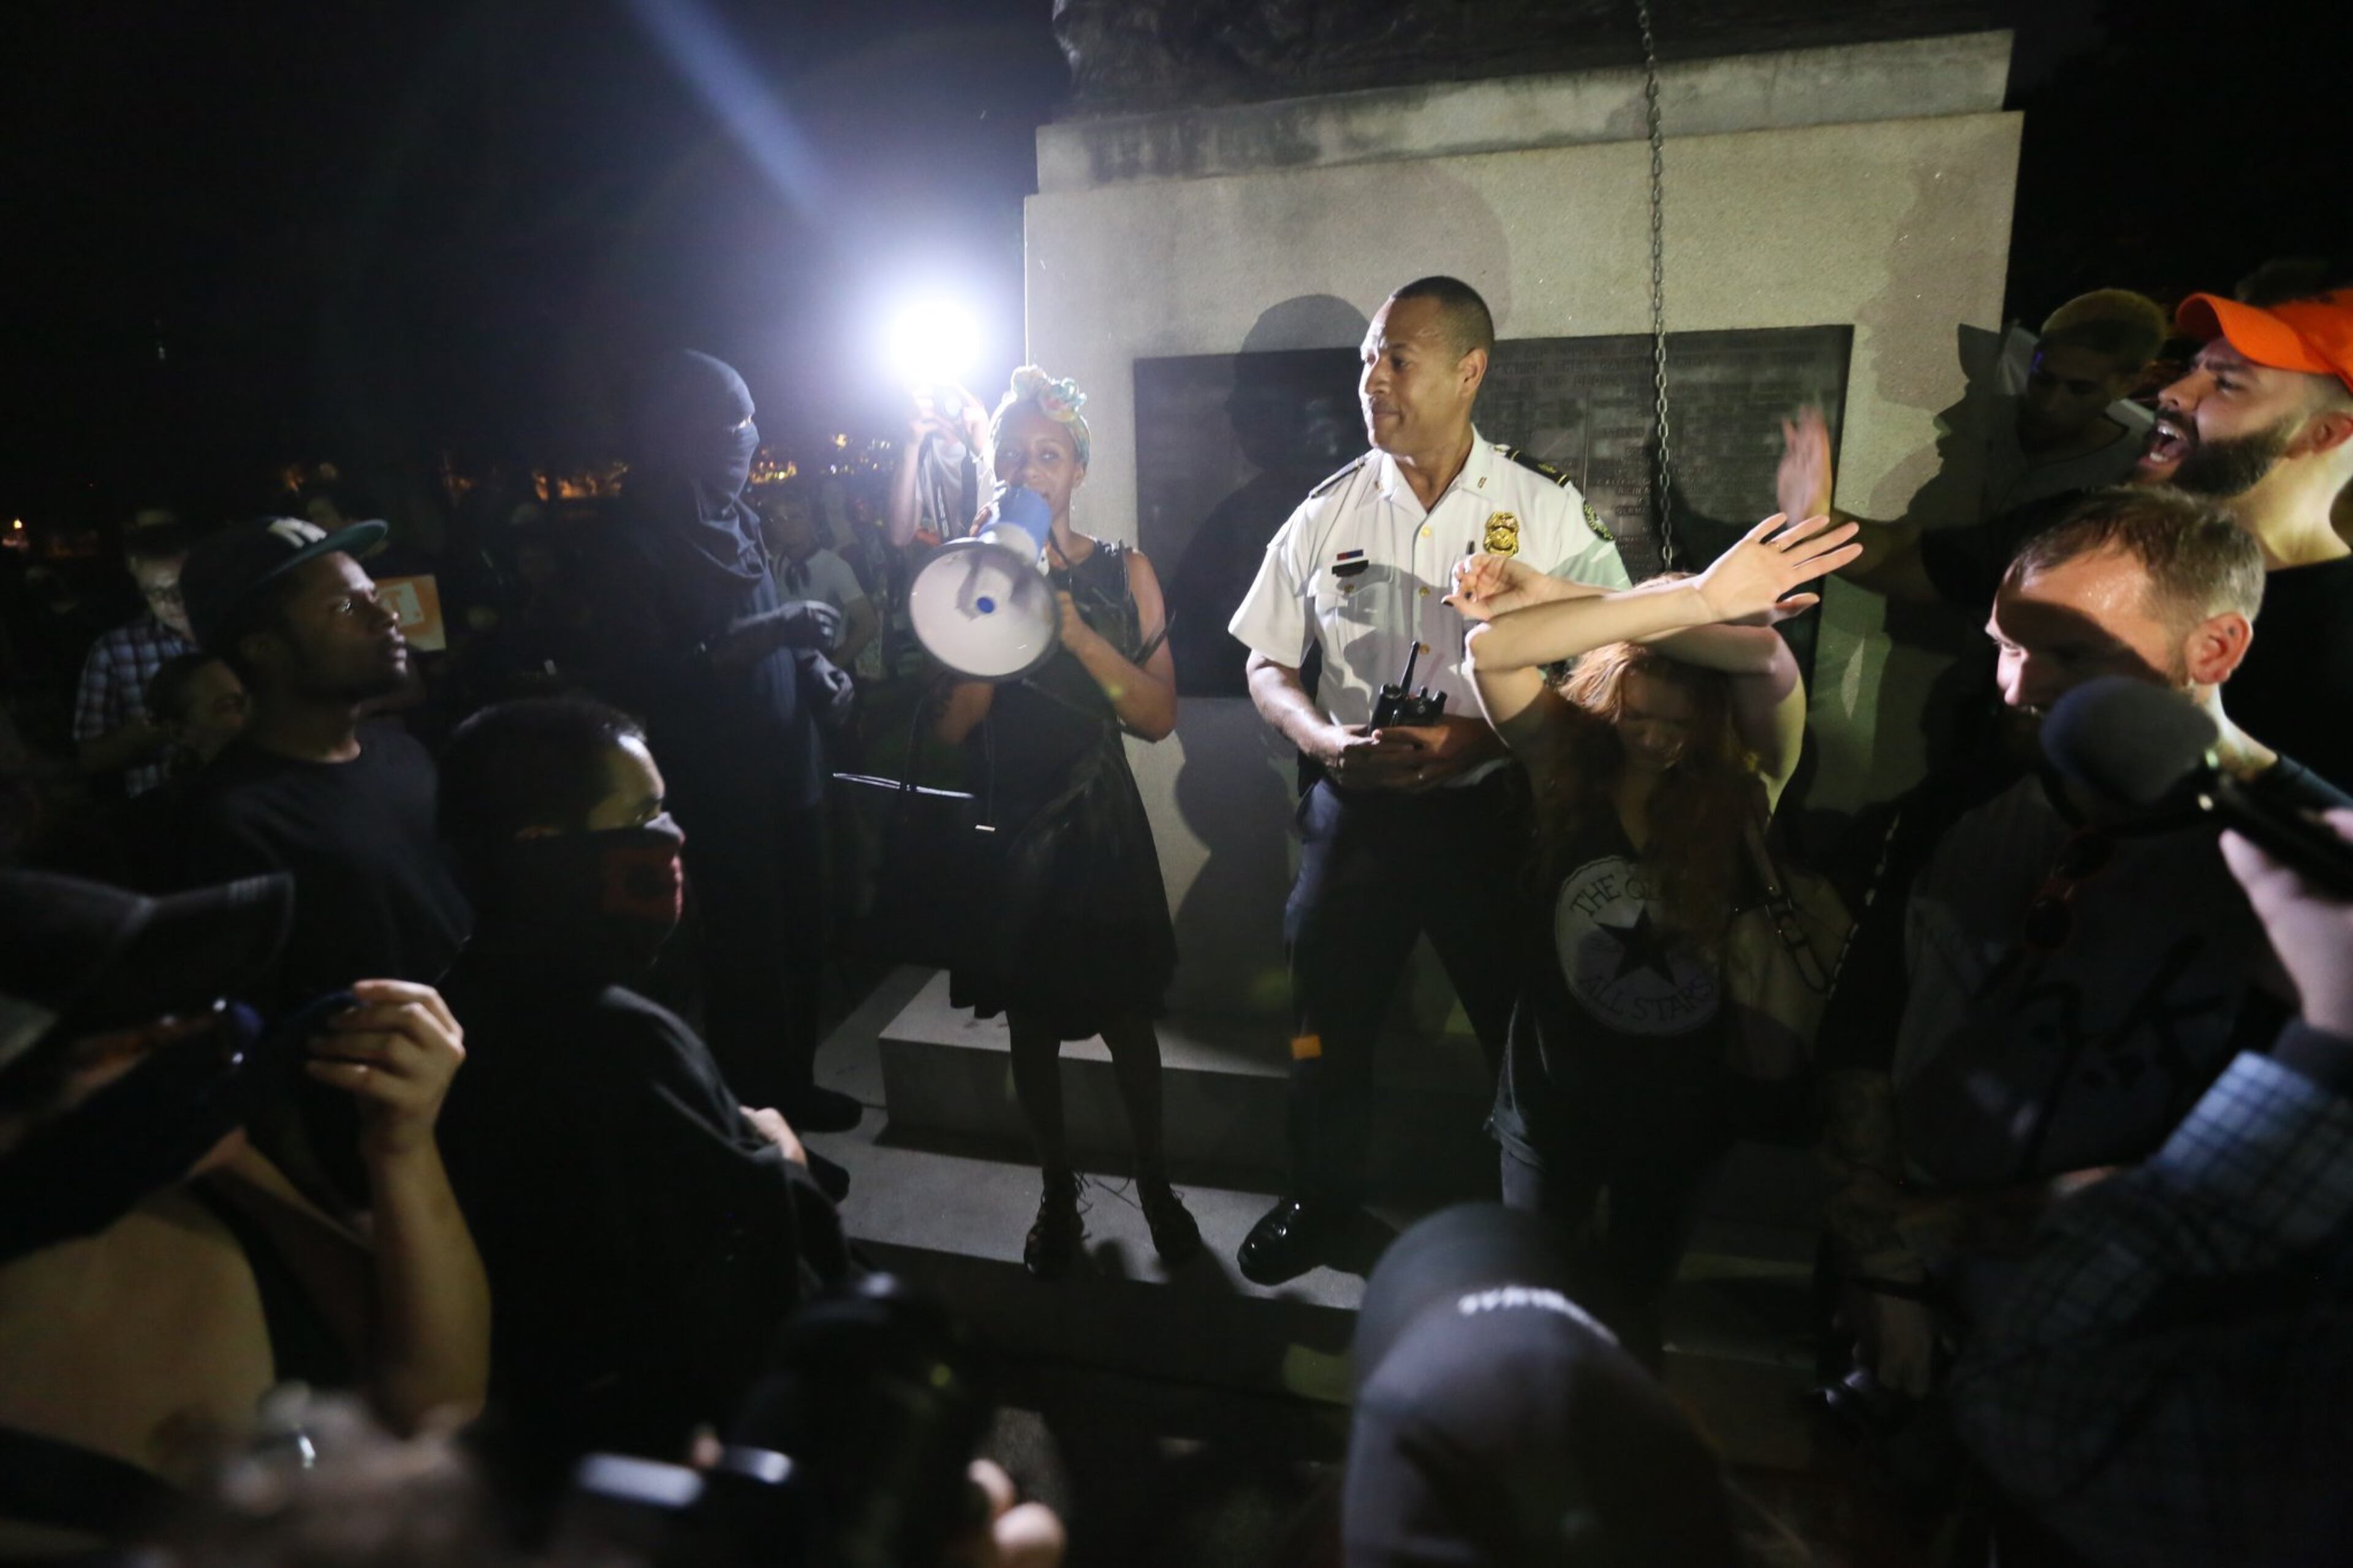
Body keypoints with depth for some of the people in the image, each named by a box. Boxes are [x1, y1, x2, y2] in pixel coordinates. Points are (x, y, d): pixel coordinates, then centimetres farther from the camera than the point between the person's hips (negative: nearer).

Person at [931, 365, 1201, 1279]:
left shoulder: (1123, 572, -1)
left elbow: (1158, 716, -9)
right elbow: (948, 730, -6)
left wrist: (1077, 633, -20)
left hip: (1099, 826, -1)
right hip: (1009, 830, 1)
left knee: (1127, 1022, 9)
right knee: (1031, 1026, 13)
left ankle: (1155, 1185, 32)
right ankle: (1058, 1194, 33)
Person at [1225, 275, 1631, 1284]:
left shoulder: (1547, 509, -4)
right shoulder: (1328, 511, 3)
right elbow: (1268, 666, 7)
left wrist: (1481, 738, -19)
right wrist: (1322, 738, -14)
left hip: (1490, 811, -2)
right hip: (1354, 810, 2)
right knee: (1329, 1014, 13)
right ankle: (1322, 1196, 39)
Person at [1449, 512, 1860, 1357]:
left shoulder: (1739, 789, -16)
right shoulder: (1567, 764, -16)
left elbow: (1768, 661, -35)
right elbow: (1490, 649, -33)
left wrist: (1560, 597, -36)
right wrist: (1697, 600, -36)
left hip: (1677, 1098, 0)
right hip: (1554, 1090, 0)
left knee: (1638, 1294, 25)